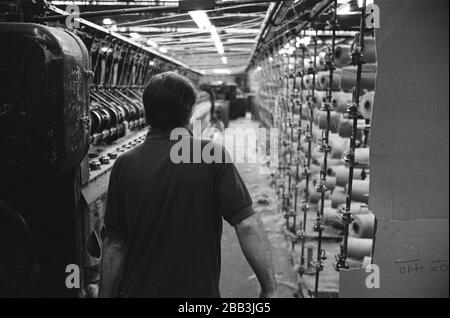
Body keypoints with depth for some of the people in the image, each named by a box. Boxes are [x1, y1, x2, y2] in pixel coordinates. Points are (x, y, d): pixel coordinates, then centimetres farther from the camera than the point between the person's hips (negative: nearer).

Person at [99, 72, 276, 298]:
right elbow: (247, 225, -19)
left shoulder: (125, 165, -8)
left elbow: (114, 245, -5)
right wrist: (269, 288, -12)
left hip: (137, 290, 2)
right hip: (199, 291, -1)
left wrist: (105, 294, 7)